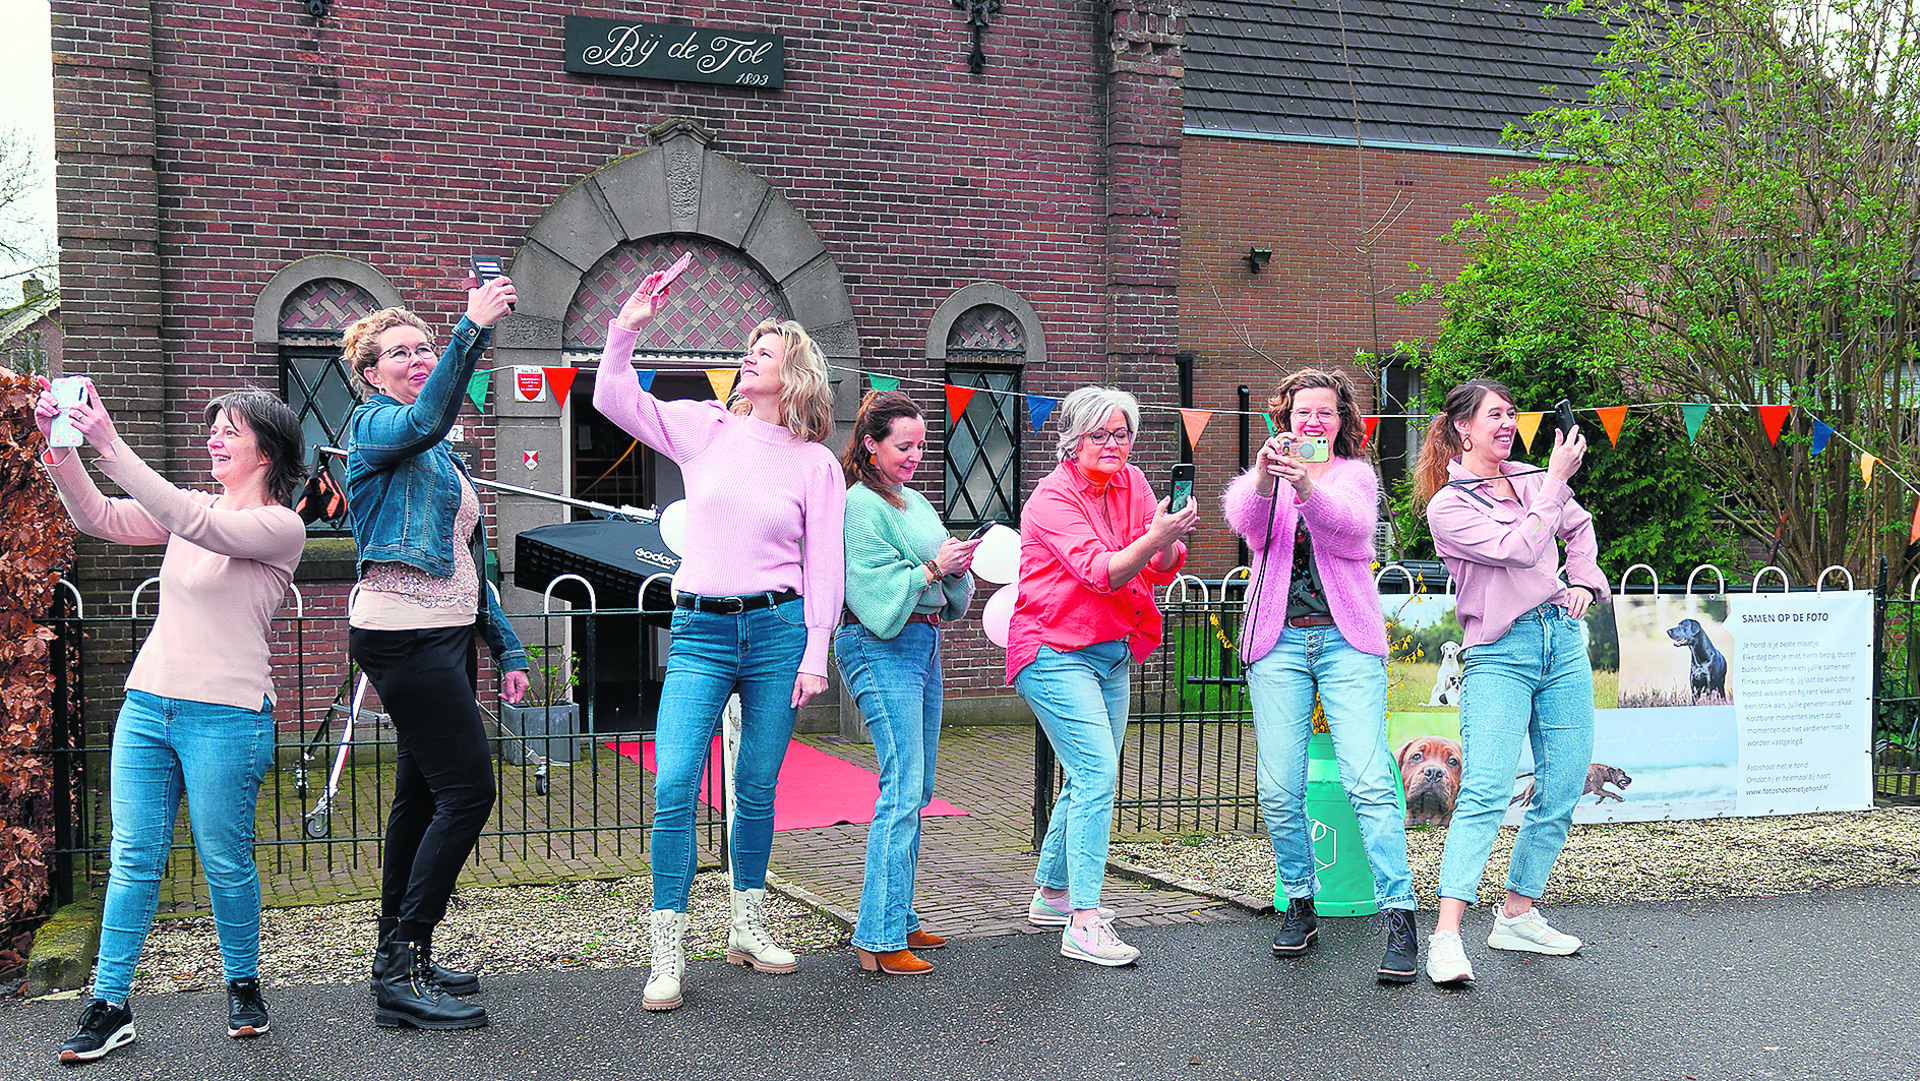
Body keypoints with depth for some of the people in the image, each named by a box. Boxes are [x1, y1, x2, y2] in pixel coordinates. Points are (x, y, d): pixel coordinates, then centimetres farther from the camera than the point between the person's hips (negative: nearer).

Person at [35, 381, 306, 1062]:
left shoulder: (281, 528, -8)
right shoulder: (194, 508, 13)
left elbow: (191, 522, -23)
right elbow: (99, 518, 3)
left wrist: (111, 446, -29)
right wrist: (59, 447, -13)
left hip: (225, 716, -6)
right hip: (147, 703, 6)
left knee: (225, 863, 3)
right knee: (133, 858, 5)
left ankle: (243, 987, 22)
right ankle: (109, 1007, 10)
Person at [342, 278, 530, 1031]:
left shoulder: (440, 455, 21)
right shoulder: (374, 424, -4)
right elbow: (426, 418, -29)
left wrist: (507, 648, 18)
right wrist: (473, 331, -38)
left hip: (446, 634, 9)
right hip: (402, 633, -9)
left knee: (424, 795, 12)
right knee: (467, 788, -14)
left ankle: (399, 961, 20)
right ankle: (401, 973, -11)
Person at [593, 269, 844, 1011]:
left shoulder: (817, 464, 4)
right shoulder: (705, 429, 8)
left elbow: (824, 566, 3)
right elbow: (612, 400, 5)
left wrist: (815, 655, -2)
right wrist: (626, 329, -6)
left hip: (777, 629, 0)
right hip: (700, 630, 0)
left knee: (756, 790, 8)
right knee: (674, 788, -11)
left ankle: (748, 928, 27)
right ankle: (668, 956, -3)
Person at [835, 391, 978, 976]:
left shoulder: (915, 501, 19)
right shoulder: (860, 504, -7)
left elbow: (950, 597, 20)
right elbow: (876, 591, -15)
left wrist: (957, 568, 0)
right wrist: (933, 567, -17)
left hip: (924, 646, 9)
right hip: (881, 648, -9)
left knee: (916, 791, 10)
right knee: (902, 790, -14)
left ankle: (900, 919, 19)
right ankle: (880, 938, -12)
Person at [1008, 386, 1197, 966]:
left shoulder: (1132, 484, 6)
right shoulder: (1054, 497, -14)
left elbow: (1163, 571, -1)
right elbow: (1102, 572, -26)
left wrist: (1170, 538, -23)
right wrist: (1155, 535, -41)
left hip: (1110, 652, 8)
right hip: (1056, 651, -8)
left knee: (1090, 778, 15)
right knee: (1098, 773, -18)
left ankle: (1052, 894, 32)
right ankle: (1083, 923, -18)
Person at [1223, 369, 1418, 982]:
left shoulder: (1356, 474, 9)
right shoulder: (1265, 473, 11)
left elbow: (1353, 528, -14)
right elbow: (1242, 516, -13)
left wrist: (1307, 487, -34)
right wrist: (1264, 478, -35)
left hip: (1347, 640, -1)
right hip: (1278, 639, 1)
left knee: (1369, 782, -13)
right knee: (1279, 790, -2)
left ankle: (1399, 918, -11)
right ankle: (1300, 905, 16)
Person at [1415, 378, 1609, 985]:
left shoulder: (1529, 478, 12)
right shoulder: (1447, 506, -6)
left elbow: (1580, 526, 31)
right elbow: (1518, 549, -19)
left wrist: (1584, 581, 15)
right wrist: (1558, 480, -14)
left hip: (1563, 640, 7)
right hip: (1499, 654, -6)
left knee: (1562, 792, 5)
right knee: (1485, 791, -18)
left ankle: (1517, 916, 18)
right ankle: (1446, 936, -20)